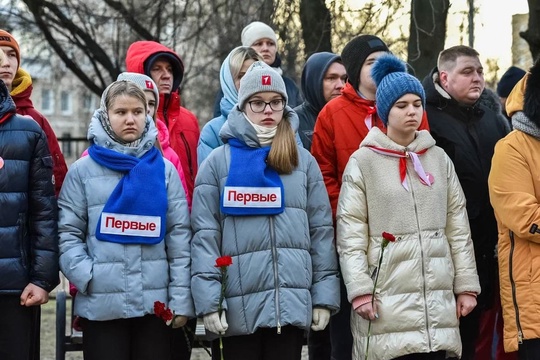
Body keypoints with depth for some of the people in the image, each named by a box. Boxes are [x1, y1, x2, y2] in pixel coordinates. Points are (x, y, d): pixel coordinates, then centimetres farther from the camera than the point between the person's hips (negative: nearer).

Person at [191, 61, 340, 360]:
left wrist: (325, 295, 2)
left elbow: (321, 230, 9)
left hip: (292, 303, 2)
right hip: (237, 305, -2)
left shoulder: (303, 161, 12)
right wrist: (208, 299, -11)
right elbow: (205, 234, -2)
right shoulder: (218, 161, 4)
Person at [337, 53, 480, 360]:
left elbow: (459, 228, 12)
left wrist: (466, 285, 7)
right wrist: (359, 289, -11)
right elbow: (350, 233, -4)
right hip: (386, 297, -3)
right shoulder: (363, 161, 1)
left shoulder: (439, 159, 13)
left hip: (437, 295, 4)